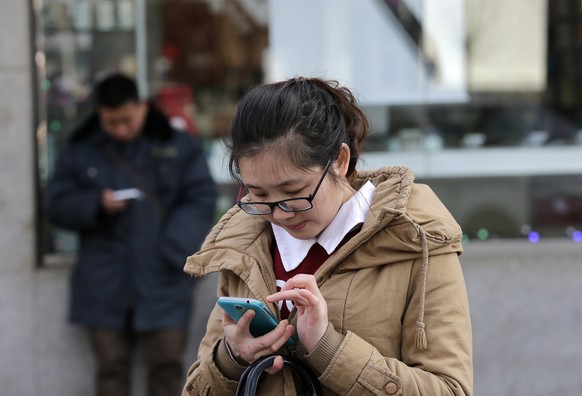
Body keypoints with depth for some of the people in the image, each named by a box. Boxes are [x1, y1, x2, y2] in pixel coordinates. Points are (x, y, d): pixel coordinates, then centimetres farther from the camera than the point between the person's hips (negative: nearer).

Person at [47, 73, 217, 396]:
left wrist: (173, 250, -14)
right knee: (111, 367, 3)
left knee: (167, 363, -2)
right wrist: (96, 204, -14)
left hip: (163, 281, -1)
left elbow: (202, 199, -1)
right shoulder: (80, 153, 8)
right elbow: (57, 205, 6)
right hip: (105, 284, 1)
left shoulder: (178, 147, 3)